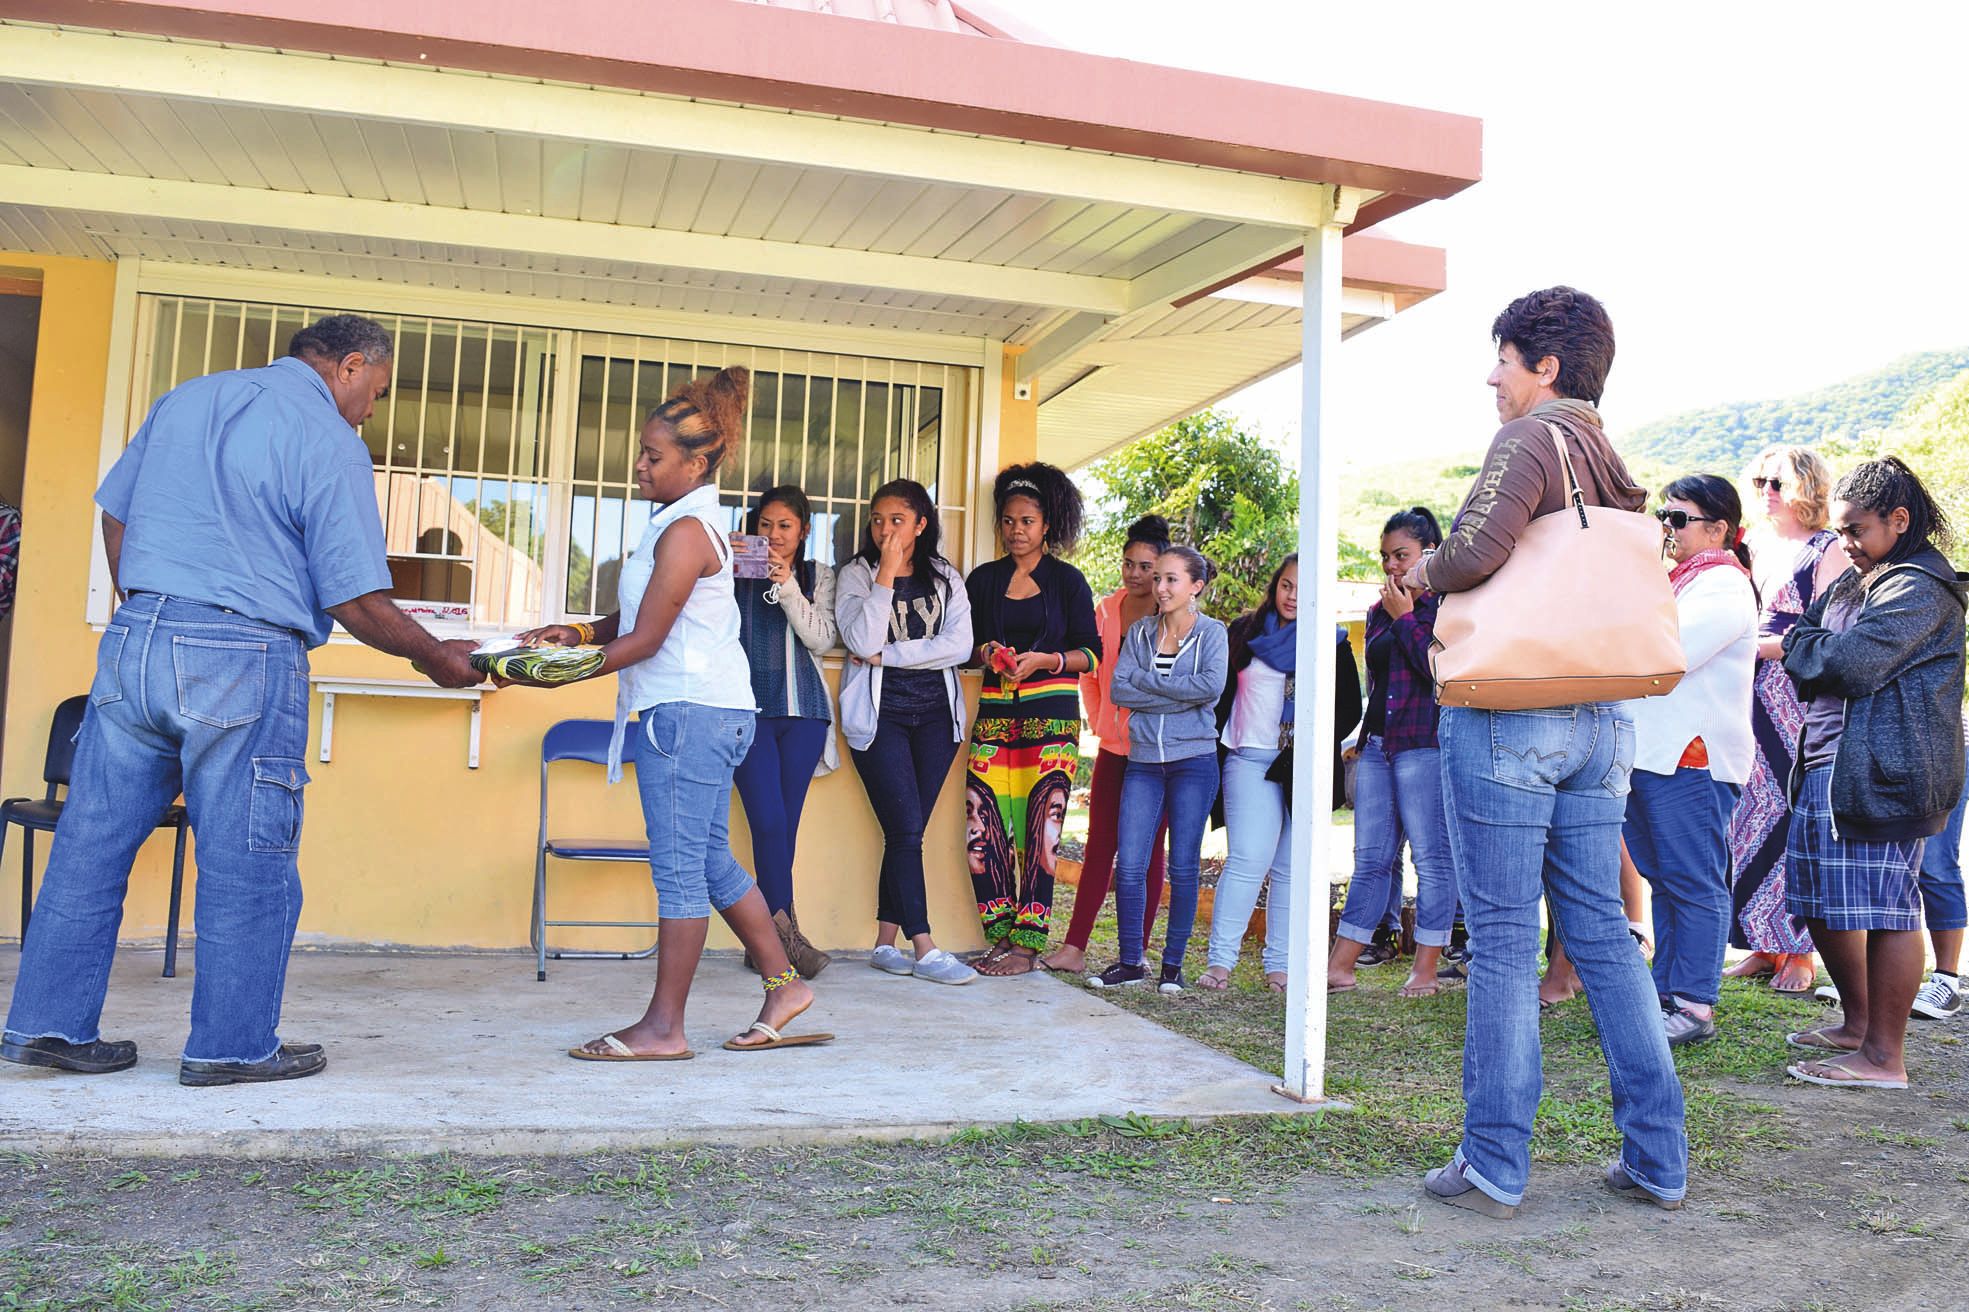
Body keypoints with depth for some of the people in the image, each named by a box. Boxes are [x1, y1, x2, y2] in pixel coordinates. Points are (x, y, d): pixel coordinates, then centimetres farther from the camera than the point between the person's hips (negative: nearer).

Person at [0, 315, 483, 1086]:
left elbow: (115, 515, 21)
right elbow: (356, 603, -9)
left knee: (93, 841, 12)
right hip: (243, 659, -7)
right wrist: (437, 659, 5)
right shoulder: (328, 440, -6)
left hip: (132, 644, 7)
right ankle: (231, 1045, 11)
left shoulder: (186, 397, 15)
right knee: (247, 863, 4)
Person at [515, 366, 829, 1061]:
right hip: (713, 713, 10)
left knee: (679, 866, -5)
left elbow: (645, 641, -16)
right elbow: (639, 619, 18)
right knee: (711, 860, 15)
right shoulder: (691, 522, 18)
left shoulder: (686, 530, -14)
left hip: (688, 712, -10)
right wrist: (578, 633, 3)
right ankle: (782, 985, 22)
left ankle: (662, 1027, 2)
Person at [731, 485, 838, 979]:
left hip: (802, 710, 1)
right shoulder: (736, 573, 10)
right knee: (768, 820, -12)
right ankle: (787, 933, -8)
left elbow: (822, 640, 1)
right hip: (748, 707, -1)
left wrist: (787, 586, -10)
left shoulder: (818, 576, 13)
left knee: (784, 824, 1)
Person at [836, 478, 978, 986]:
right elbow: (863, 641, -14)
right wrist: (887, 573, -15)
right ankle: (924, 948, -5)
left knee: (907, 832, 3)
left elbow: (959, 646, -6)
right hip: (880, 713, -3)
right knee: (906, 829, -9)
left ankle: (886, 943, 10)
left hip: (935, 714, 3)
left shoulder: (946, 578, 9)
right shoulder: (856, 575, 3)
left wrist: (887, 655, -10)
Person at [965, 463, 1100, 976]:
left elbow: (1091, 654, 5)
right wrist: (986, 653, -2)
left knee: (1040, 828, -9)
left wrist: (1041, 660, -10)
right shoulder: (983, 579, 15)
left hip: (1052, 713, -3)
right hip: (995, 712, 3)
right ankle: (1002, 936, 5)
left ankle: (1028, 943, -3)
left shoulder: (1068, 581, 6)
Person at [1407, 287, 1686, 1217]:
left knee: (1502, 941, -2)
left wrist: (1424, 572, -4)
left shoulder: (1533, 440, -8)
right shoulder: (1611, 461, 16)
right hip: (1601, 721, 8)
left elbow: (1477, 548, -23)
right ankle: (1656, 1157, 17)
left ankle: (1493, 1165, 6)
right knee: (1602, 932, 13)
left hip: (1508, 717, -8)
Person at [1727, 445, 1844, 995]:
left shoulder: (1825, 550, -3)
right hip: (1751, 698, 6)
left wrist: (1760, 645, -15)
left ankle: (1801, 950, 4)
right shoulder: (1754, 543, 16)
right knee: (1753, 813, 4)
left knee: (1796, 816, -4)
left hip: (1800, 700, -6)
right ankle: (1764, 943, 12)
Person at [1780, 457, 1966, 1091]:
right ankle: (1859, 1023, 31)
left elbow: (1853, 663, -20)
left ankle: (1884, 1057, 2)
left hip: (1883, 768, -10)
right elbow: (1794, 627, 19)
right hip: (1826, 764, 10)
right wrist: (1802, 639, -2)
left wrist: (1796, 644, -3)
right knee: (1818, 897, 15)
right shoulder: (1855, 581, 20)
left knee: (1885, 906, -5)